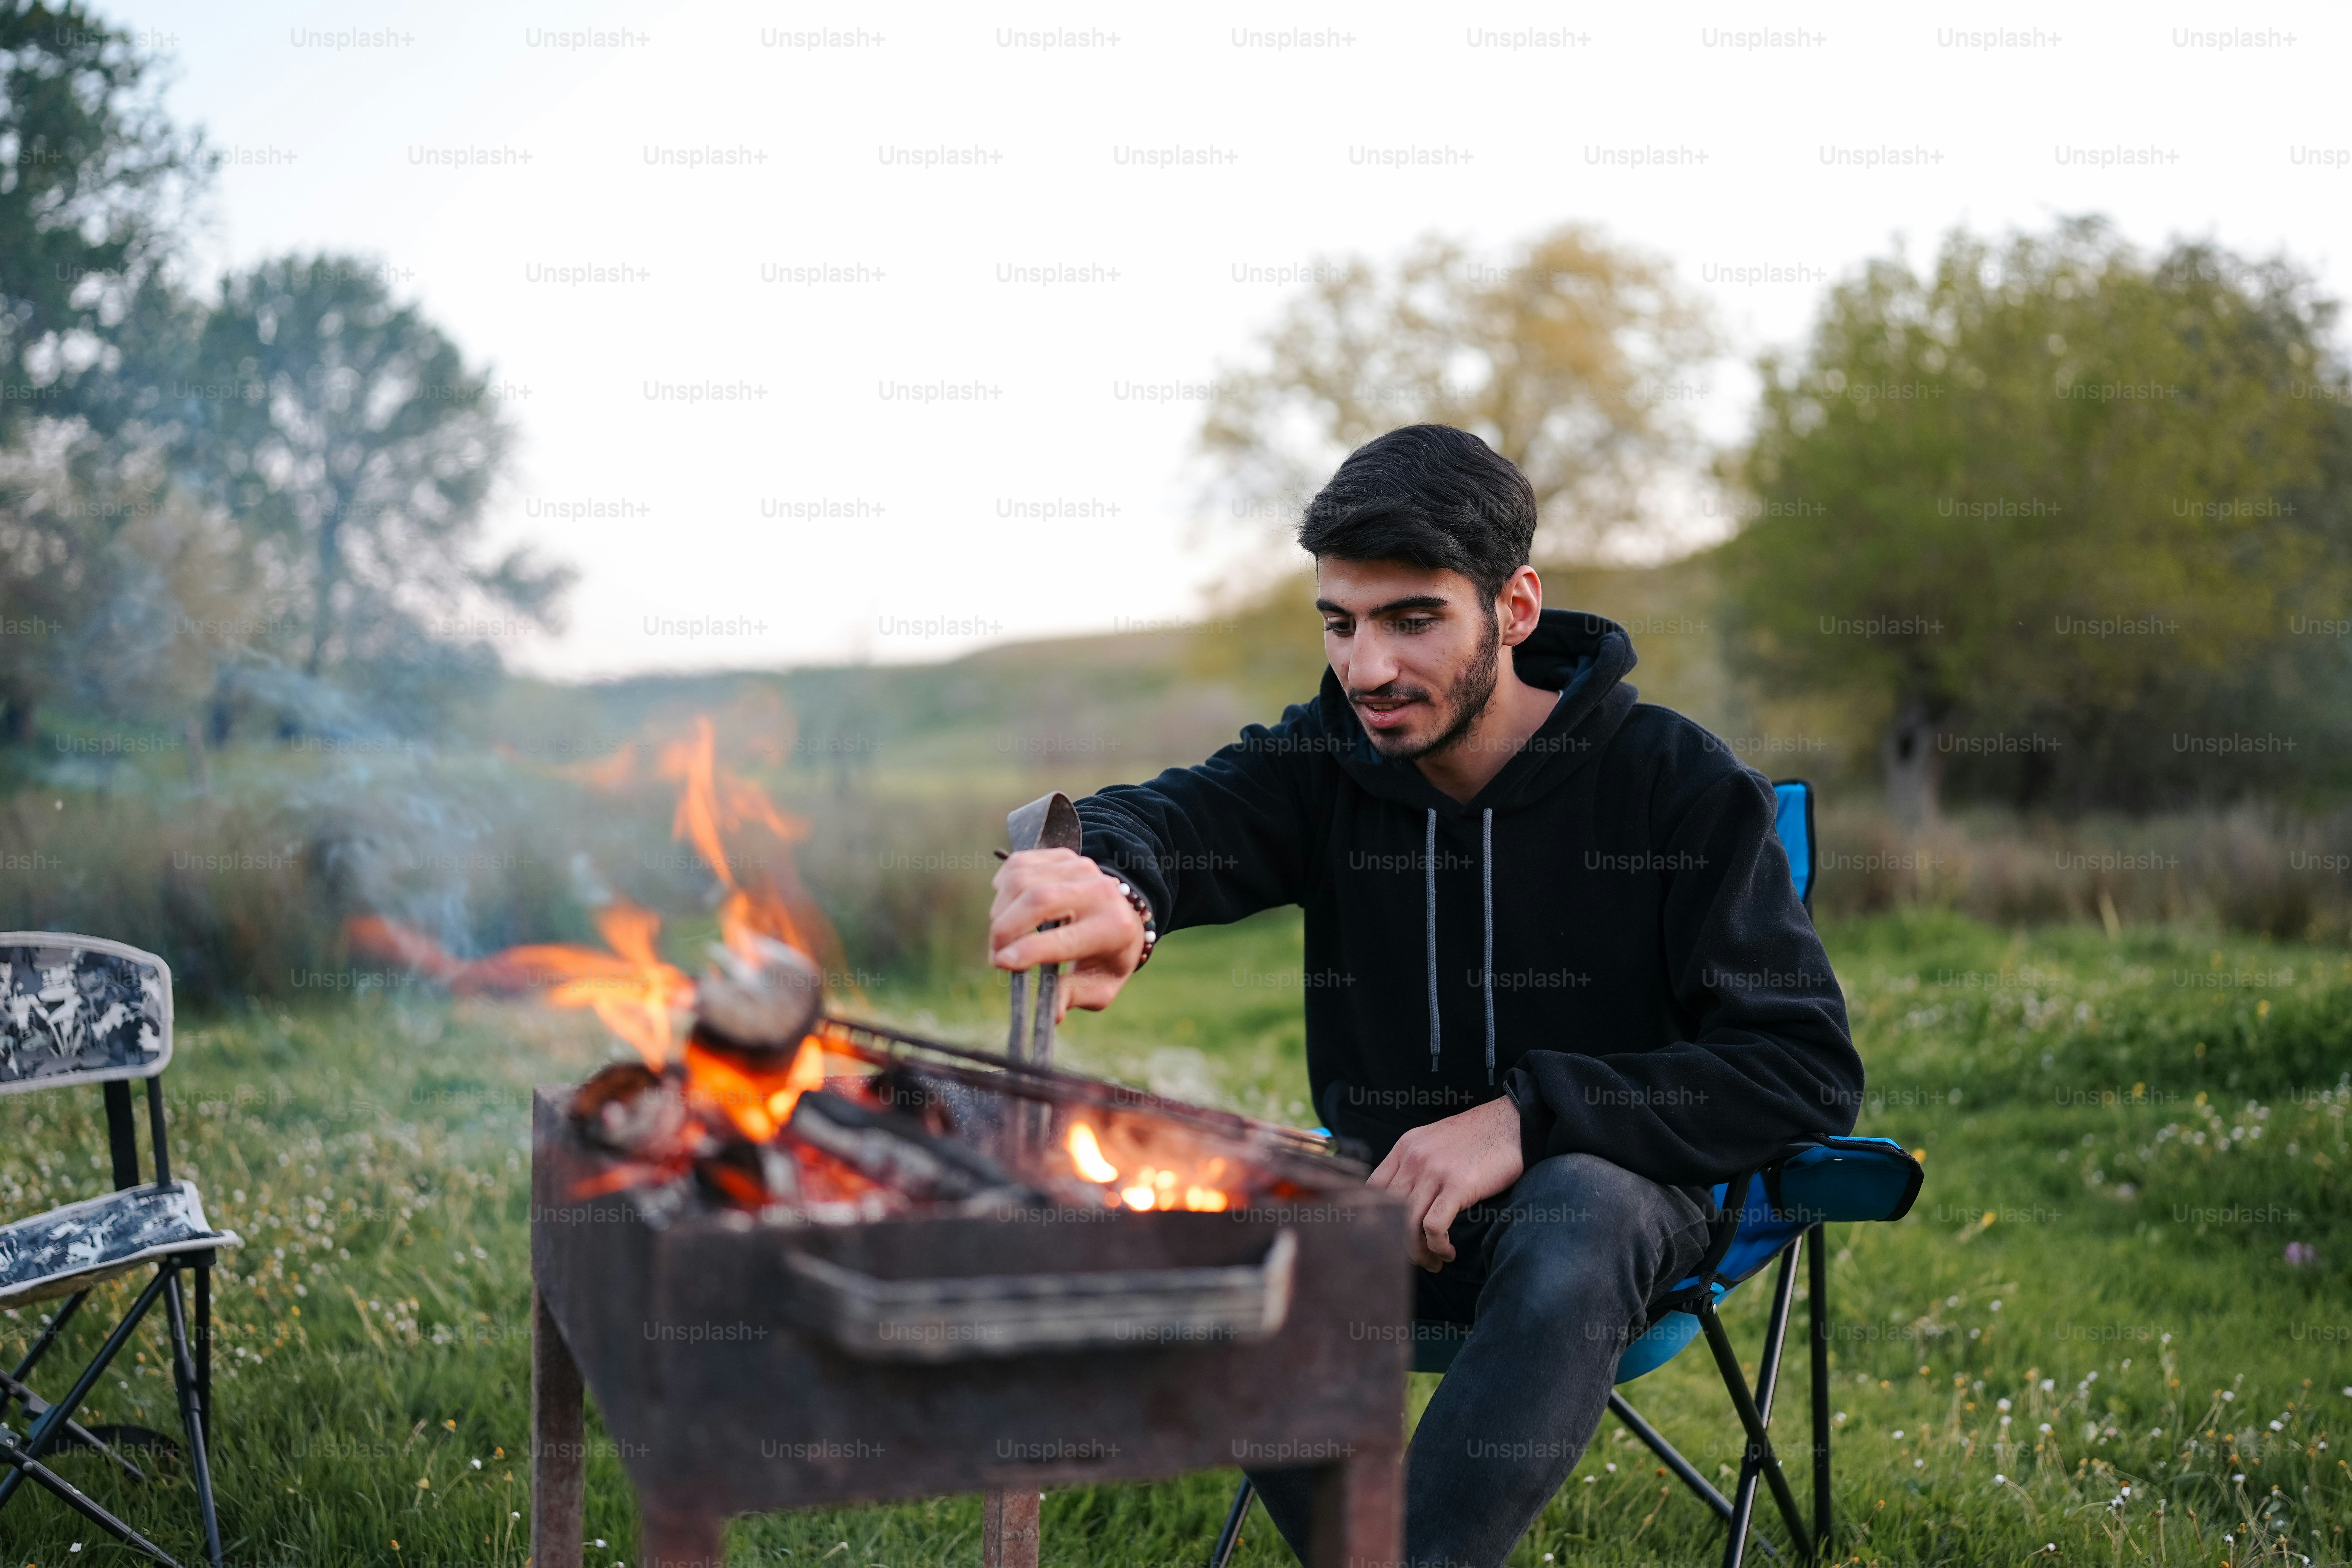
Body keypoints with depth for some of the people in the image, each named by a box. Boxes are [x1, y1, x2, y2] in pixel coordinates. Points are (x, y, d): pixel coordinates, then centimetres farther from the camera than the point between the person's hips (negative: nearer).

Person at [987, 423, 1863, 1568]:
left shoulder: (1678, 783, -11)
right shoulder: (1331, 762, -2)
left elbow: (1808, 1068, -16)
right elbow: (1172, 814, -23)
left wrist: (1528, 1115, -26)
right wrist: (1111, 882, -50)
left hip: (1611, 1189, -4)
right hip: (1391, 1202, 4)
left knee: (1579, 1211, -38)